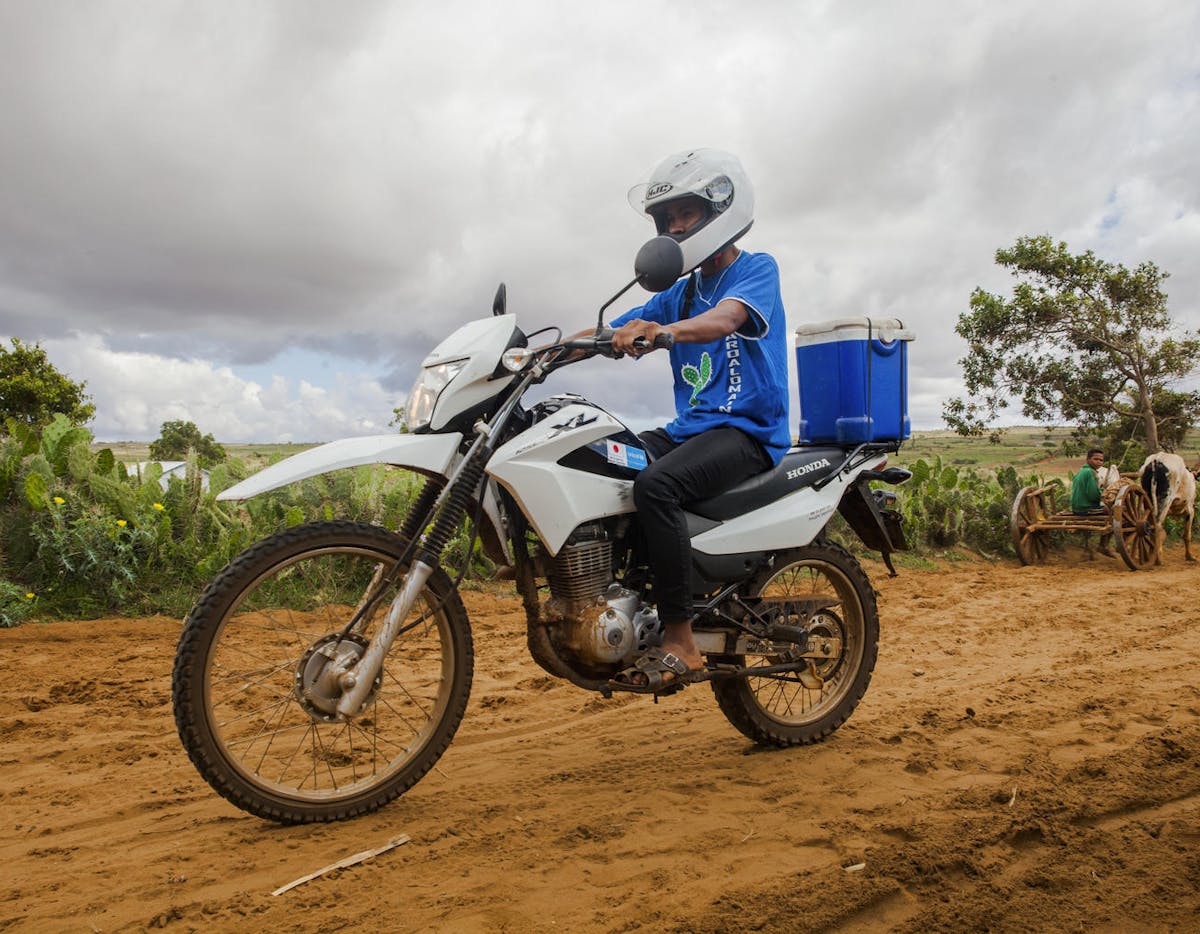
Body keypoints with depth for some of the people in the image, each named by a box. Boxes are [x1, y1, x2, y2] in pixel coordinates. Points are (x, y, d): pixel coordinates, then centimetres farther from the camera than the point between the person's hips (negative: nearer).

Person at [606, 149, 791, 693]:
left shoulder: (757, 270, 0)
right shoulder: (678, 292, 20)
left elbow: (725, 318, -23)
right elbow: (610, 332, 11)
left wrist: (664, 331, -43)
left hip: (748, 430, -7)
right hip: (690, 428, 7)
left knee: (655, 485, -34)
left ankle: (680, 644, -30)